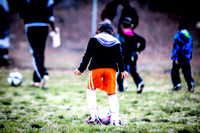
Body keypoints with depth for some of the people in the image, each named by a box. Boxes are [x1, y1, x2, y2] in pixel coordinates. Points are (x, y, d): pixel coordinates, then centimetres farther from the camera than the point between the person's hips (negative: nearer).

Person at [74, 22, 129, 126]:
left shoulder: (94, 40, 5)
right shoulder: (116, 42, 12)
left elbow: (87, 56, 3)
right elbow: (119, 57, 12)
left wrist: (81, 69, 8)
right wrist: (122, 70, 24)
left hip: (96, 68, -2)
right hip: (111, 68, 2)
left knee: (91, 90, 15)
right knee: (112, 93, 8)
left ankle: (93, 115, 4)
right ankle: (115, 119, 1)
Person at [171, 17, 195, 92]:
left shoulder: (178, 35, -12)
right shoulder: (189, 35, 11)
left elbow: (176, 47, -15)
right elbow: (190, 47, 17)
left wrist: (175, 58, -16)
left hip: (179, 57, -6)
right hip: (187, 58, 6)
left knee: (174, 71, 7)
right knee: (187, 71, 6)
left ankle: (177, 84, 0)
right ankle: (191, 83, -13)